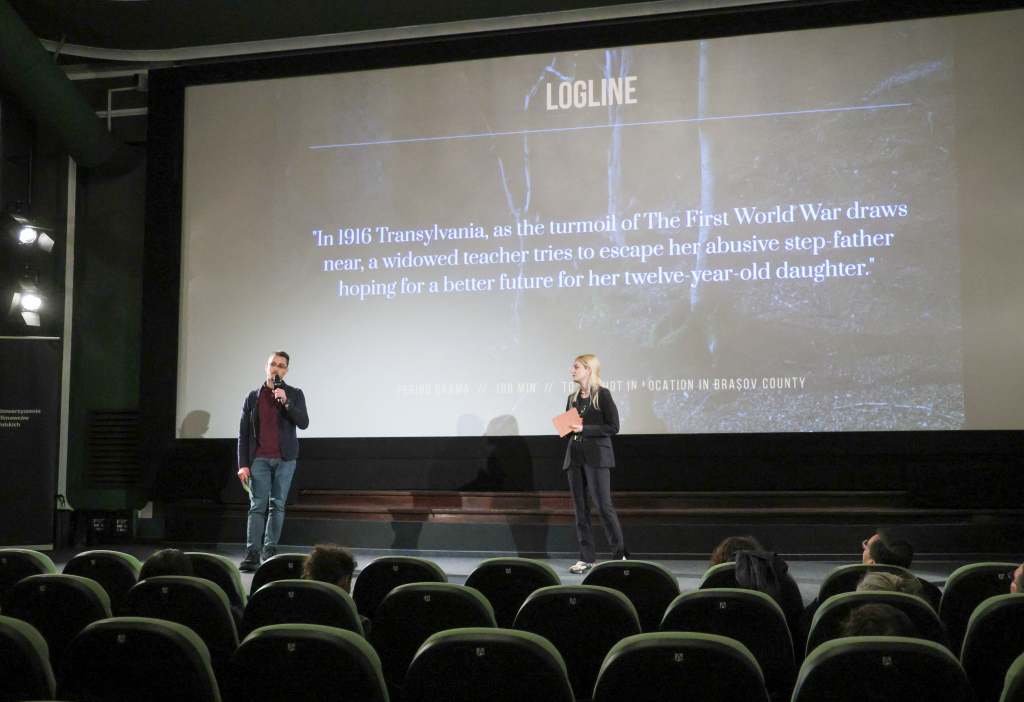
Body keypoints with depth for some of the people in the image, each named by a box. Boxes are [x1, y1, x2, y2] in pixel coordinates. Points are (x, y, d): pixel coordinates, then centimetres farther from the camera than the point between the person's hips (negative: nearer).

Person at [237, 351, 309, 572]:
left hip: (284, 459, 0)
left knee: (278, 505, 2)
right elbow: (243, 433, 8)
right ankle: (252, 554, -8)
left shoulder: (294, 394, 7)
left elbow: (303, 423, -6)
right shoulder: (253, 397, 9)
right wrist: (243, 464, 0)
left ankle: (270, 549, 8)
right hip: (259, 459, 0)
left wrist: (285, 402, -18)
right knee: (257, 506, -6)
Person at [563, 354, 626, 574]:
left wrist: (584, 429, -16)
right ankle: (586, 557, 10)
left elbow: (612, 427, -10)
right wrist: (567, 428, -2)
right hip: (574, 457, 7)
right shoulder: (573, 398, 15)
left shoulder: (602, 395, -4)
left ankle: (619, 554, 0)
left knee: (604, 506, -9)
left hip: (596, 457, -7)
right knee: (580, 508, 6)